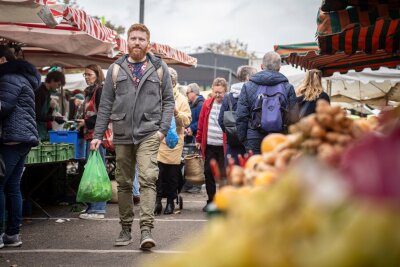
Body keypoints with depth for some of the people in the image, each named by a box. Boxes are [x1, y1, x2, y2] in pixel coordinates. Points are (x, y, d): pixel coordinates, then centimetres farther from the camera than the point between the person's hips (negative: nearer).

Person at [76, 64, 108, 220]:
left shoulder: (100, 91, -8)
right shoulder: (90, 92, 20)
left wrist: (86, 123, -11)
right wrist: (81, 123, 10)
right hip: (90, 135, 10)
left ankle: (97, 210, -7)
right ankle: (92, 207, 18)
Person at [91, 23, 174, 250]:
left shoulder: (159, 68, 7)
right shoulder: (116, 69, 10)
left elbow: (168, 100, 7)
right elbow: (106, 104, 10)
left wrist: (163, 128, -5)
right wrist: (98, 135, 4)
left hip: (149, 133, -2)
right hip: (122, 135, 3)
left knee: (148, 179, -15)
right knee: (124, 183, 8)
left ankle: (146, 229, -18)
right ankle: (126, 229, 18)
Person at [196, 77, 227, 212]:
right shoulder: (207, 104, 8)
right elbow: (201, 123, 14)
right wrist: (199, 139, 14)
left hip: (223, 146, -4)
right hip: (209, 145, 4)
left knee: (223, 174, 1)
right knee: (208, 173, 9)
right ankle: (211, 201, 20)